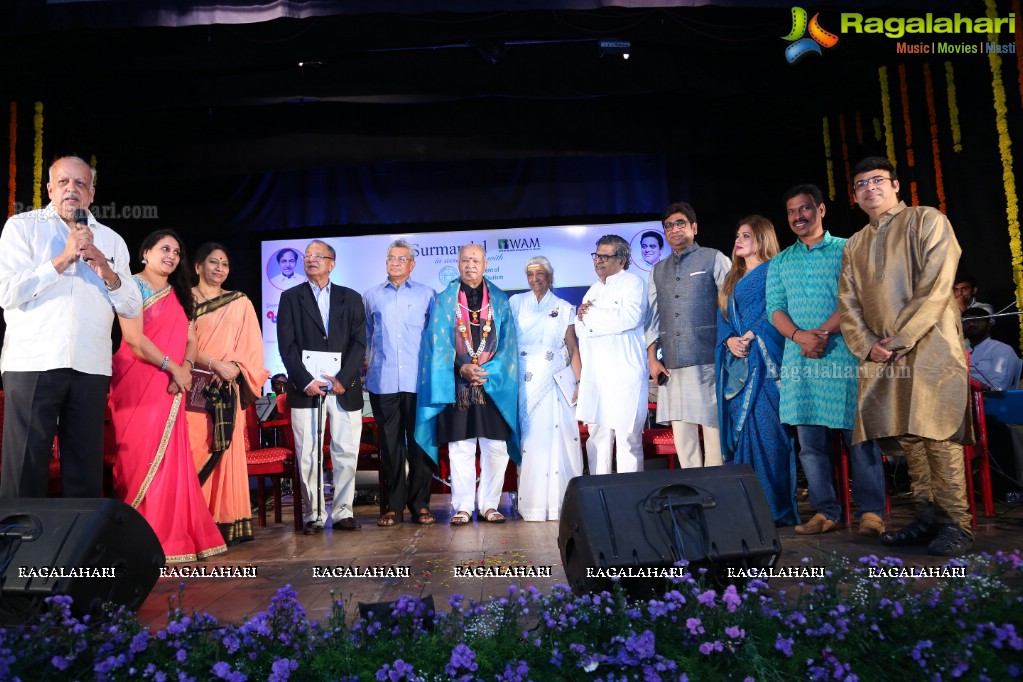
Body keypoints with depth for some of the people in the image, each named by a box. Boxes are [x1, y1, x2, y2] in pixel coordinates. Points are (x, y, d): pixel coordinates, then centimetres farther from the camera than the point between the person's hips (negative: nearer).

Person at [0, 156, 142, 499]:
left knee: (86, 473, 5)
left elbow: (133, 308, 11)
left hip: (91, 367, 3)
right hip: (32, 363, -2)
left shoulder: (111, 240, 16)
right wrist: (63, 259, -10)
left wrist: (108, 274, -6)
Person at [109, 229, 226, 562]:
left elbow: (190, 340, 12)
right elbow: (134, 339, -13)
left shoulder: (178, 295, 18)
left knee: (170, 459, 3)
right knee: (141, 456, -6)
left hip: (172, 387, 6)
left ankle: (169, 534, 8)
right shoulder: (132, 285, -2)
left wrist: (186, 369, -8)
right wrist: (174, 368, -13)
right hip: (138, 385, -6)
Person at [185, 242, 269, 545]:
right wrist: (214, 365, -14)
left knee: (227, 452, 0)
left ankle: (227, 523, 4)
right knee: (194, 453, -6)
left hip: (228, 391, 2)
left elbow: (252, 346, 8)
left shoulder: (240, 303, 13)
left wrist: (234, 367, -10)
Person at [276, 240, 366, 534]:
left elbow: (359, 342, 4)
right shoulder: (291, 298, 11)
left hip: (344, 387, 1)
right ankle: (314, 515, 9)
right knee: (308, 455, 0)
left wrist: (342, 378, -9)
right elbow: (287, 345, 2)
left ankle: (343, 512, 13)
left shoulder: (351, 298, 13)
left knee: (347, 453, 2)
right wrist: (306, 380, -10)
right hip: (306, 388, -1)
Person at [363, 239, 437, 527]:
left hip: (418, 380, -1)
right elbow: (365, 337, 19)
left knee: (419, 442, 0)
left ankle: (420, 504, 9)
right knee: (390, 444, 4)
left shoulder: (426, 294, 9)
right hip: (382, 381, 1)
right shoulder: (371, 296, 13)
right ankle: (394, 505, 12)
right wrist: (368, 365, 11)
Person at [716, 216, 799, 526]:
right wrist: (729, 340, -3)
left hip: (762, 360, -6)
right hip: (735, 362, 7)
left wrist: (750, 336, -16)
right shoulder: (731, 279, 23)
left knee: (765, 427, -10)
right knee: (740, 428, 3)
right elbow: (722, 317, 16)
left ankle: (776, 508, -6)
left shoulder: (773, 270, 4)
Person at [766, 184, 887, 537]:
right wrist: (799, 335, -10)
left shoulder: (847, 250, 6)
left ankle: (871, 511, 5)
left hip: (843, 354, -3)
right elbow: (775, 308, 8)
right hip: (799, 360, 4)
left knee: (857, 434, -3)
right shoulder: (780, 262, 17)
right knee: (810, 439, 3)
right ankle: (825, 512, 11)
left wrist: (823, 332, -16)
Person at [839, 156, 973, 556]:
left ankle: (956, 525, 1)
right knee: (909, 438, 6)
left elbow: (936, 287, -9)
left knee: (937, 435, -8)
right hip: (881, 358, 5)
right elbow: (848, 303, 12)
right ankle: (927, 519, 13)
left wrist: (899, 339, -14)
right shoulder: (854, 246, 19)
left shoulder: (928, 221, 2)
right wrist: (867, 345, -5)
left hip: (930, 347, -5)